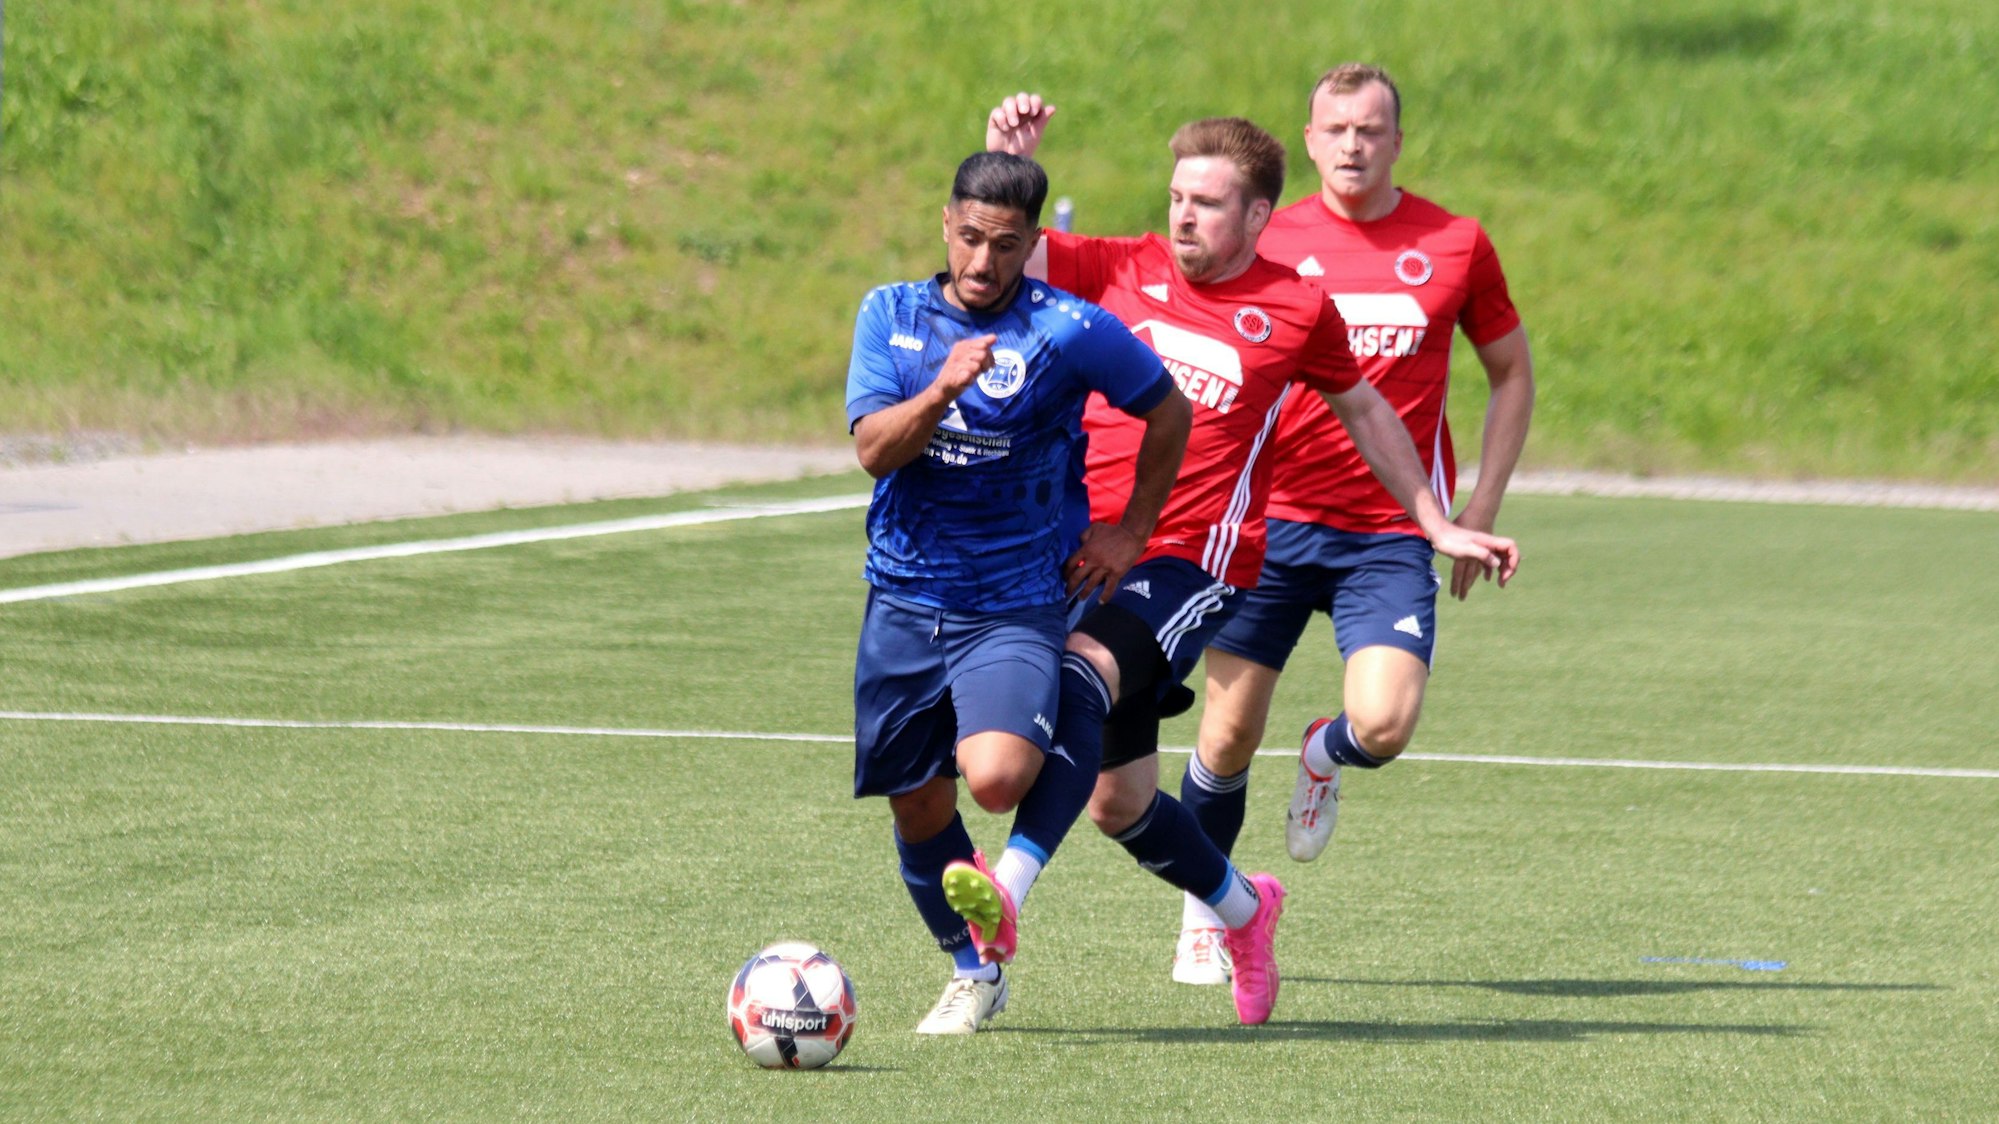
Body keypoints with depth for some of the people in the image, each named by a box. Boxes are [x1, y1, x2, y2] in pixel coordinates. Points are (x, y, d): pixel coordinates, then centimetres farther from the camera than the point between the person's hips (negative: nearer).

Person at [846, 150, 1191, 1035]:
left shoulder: (1070, 331, -8)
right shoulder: (891, 315, 2)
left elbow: (1169, 413, 6)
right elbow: (873, 449, -8)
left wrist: (1129, 532, 5)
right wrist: (940, 390, -26)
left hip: (1017, 605, -4)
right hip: (905, 598, 4)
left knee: (996, 777, -26)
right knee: (916, 808, 7)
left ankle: (1064, 755, 11)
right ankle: (973, 972, 29)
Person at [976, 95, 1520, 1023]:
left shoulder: (1296, 310, 5)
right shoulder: (1121, 270, 9)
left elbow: (1363, 409, 21)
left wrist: (1438, 526, 24)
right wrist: (1008, 163, -14)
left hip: (1192, 565, -4)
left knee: (1079, 678, -34)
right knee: (1119, 802, 9)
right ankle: (1241, 910, 36)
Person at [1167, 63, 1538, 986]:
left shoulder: (1454, 246, 2)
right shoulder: (1271, 242, 2)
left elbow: (1512, 373, 13)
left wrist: (1481, 508, 5)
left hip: (1390, 535, -1)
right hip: (1272, 520, 1)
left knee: (1384, 725, -18)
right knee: (1229, 736, 1)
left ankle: (1324, 756, 20)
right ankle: (1205, 912, 25)